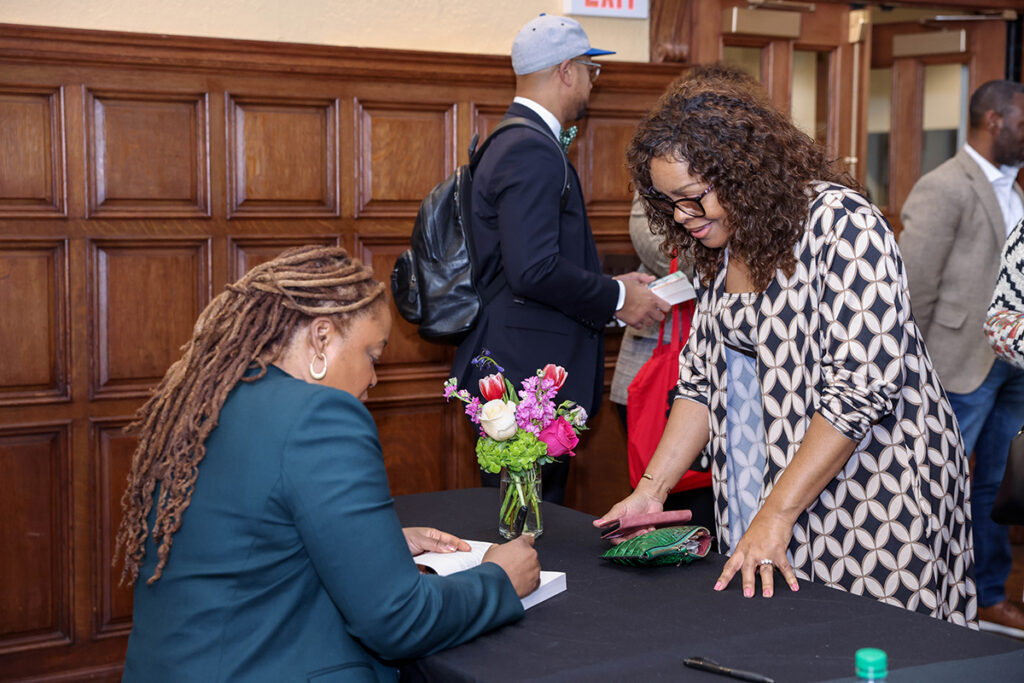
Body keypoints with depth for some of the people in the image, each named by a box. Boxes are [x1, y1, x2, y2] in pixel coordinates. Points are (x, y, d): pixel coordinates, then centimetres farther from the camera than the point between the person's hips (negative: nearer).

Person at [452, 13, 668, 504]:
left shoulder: (512, 142, 17)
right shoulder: (532, 152, -16)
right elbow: (534, 269, -24)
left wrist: (610, 285, 16)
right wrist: (617, 298, -11)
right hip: (526, 376, -11)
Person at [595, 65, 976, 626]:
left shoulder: (841, 225, -17)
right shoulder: (717, 250, 7)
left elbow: (864, 385, -22)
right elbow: (702, 379, 11)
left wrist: (777, 512, -23)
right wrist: (652, 489, 0)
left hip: (871, 491, -6)